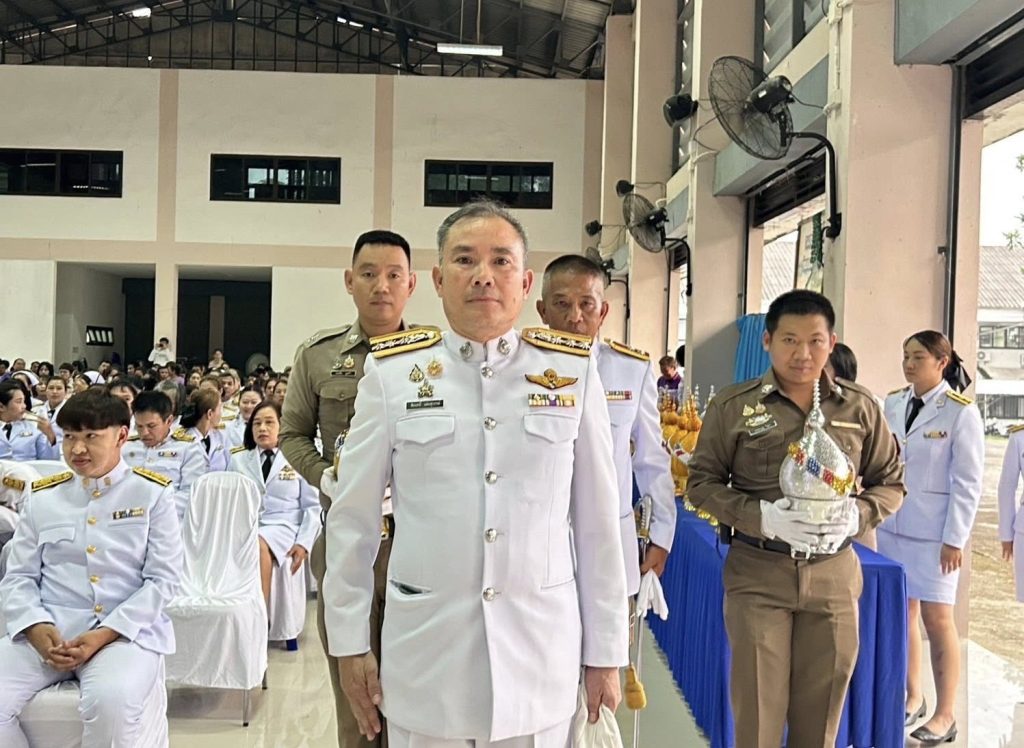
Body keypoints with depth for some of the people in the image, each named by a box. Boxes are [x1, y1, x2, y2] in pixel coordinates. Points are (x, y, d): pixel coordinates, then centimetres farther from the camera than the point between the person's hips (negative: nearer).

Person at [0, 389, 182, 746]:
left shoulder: (152, 493, 3)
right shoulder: (42, 497, 13)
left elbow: (162, 579, -2)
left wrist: (105, 634, -14)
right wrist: (36, 628, -11)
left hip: (127, 630, -3)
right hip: (49, 629, 3)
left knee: (110, 701, -34)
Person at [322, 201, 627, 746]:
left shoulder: (573, 371, -2)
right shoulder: (392, 371, -3)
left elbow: (597, 520, 2)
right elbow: (353, 517, 3)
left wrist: (605, 652, 4)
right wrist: (349, 642, 4)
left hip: (541, 650, 1)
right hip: (425, 649, 0)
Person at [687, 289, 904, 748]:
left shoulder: (860, 407, 4)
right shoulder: (733, 405, -3)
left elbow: (890, 483, 11)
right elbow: (702, 483, 0)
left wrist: (856, 516, -10)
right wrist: (762, 516, -16)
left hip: (833, 574, 2)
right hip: (757, 574, -2)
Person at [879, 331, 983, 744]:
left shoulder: (961, 413, -10)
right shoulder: (892, 404, 5)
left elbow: (968, 483, -9)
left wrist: (954, 540, -12)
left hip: (934, 531, -5)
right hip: (893, 525, 5)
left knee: (937, 619, 1)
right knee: (902, 612, 12)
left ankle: (945, 715, 13)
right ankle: (913, 696, 27)